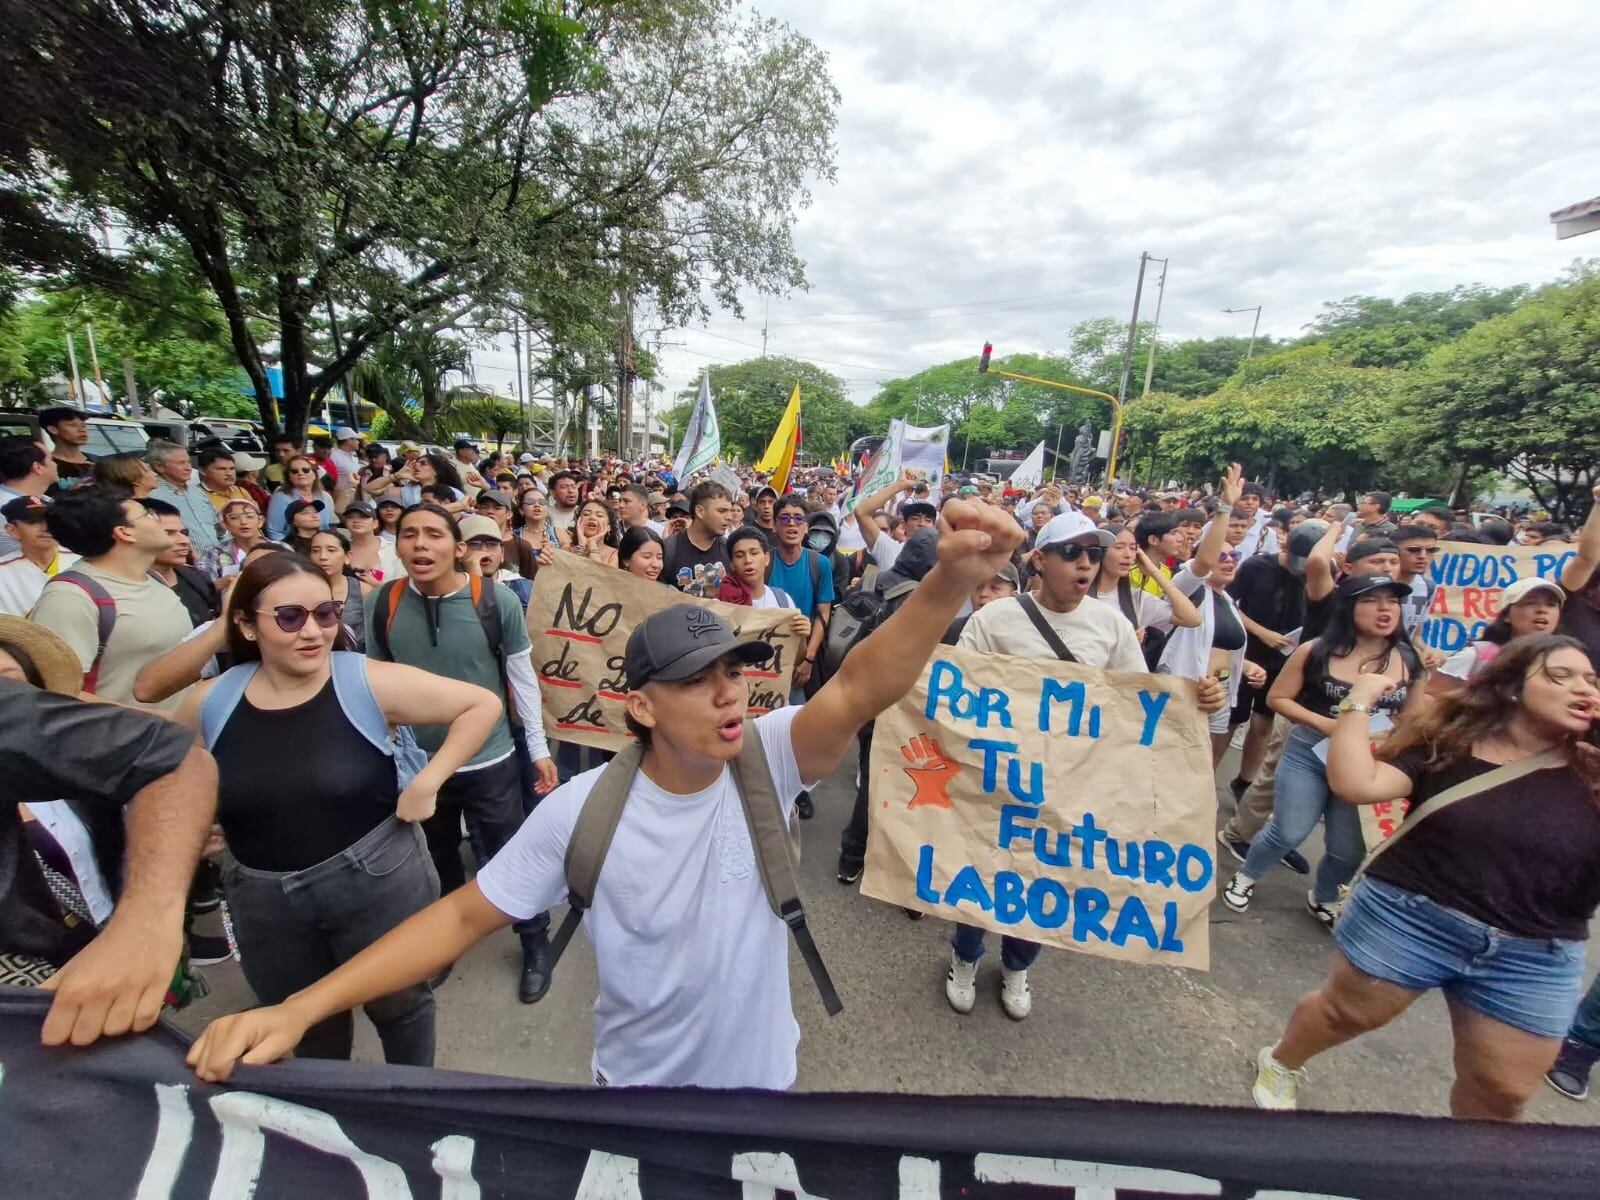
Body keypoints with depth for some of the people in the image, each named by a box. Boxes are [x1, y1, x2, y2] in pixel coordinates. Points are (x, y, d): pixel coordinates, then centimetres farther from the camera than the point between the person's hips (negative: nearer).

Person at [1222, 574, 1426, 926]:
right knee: (1289, 833, -3)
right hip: (1309, 755, -3)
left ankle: (1322, 899, 41)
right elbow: (1277, 698, -4)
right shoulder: (1316, 651, -10)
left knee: (1350, 850, 10)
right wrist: (1325, 724, -16)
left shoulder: (1409, 661, -2)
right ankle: (1245, 878, 26)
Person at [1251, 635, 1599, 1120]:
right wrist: (1360, 703, -18)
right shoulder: (1446, 743, -8)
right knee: (1348, 1011, 14)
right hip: (1408, 917, -3)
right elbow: (1357, 784, -21)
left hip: (1533, 957, 3)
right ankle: (1280, 1063, 42)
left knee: (1502, 1090, 16)